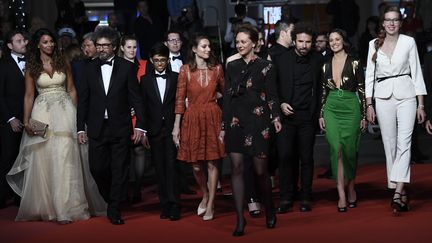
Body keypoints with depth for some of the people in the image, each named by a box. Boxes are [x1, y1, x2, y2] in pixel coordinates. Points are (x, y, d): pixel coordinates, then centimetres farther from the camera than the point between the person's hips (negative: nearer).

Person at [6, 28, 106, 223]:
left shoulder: (63, 64, 7)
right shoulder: (32, 68, 5)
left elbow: (71, 90, 10)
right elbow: (29, 95, 5)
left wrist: (75, 114, 1)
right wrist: (26, 121, -4)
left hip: (64, 112, 0)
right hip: (42, 113, 0)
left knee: (64, 159, -7)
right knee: (42, 160, 1)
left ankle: (64, 208, -5)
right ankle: (44, 205, 13)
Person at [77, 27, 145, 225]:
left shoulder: (127, 67, 1)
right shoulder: (90, 68, 7)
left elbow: (136, 98, -1)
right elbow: (83, 100, 8)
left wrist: (139, 125, -8)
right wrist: (81, 128, 4)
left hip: (120, 128, -2)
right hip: (97, 128, 2)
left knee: (119, 170, 0)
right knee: (97, 168, 1)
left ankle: (114, 210, 9)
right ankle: (110, 200, 25)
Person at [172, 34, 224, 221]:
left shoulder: (216, 69, 4)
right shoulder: (185, 70, -2)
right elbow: (180, 99, -2)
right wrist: (176, 126, -5)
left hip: (212, 118, 1)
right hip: (192, 119, 0)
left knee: (212, 163, -1)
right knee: (196, 165, 5)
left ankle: (210, 205, 9)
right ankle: (205, 195, 32)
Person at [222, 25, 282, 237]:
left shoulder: (265, 67, 1)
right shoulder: (232, 66, 11)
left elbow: (272, 96, 1)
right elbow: (226, 97, 12)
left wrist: (275, 118, -12)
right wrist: (223, 126, 10)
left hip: (257, 122, -3)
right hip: (235, 122, 3)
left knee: (260, 170, 0)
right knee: (236, 168, -2)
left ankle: (269, 211, 24)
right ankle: (240, 218, 2)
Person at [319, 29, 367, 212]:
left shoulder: (354, 64, -2)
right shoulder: (326, 66, 9)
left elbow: (362, 90, -1)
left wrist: (364, 116, -3)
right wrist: (321, 115, 9)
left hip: (351, 109, -2)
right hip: (331, 110, 2)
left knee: (349, 150, 1)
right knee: (336, 149, -12)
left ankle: (351, 189, 23)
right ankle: (341, 195, -12)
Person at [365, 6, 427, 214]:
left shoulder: (409, 42, 2)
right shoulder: (374, 44, 7)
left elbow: (416, 73, 3)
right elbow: (369, 75, 9)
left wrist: (421, 104, 0)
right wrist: (369, 105, 3)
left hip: (406, 95, -2)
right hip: (383, 97, 2)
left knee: (404, 143, -14)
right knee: (390, 145, 3)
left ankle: (398, 192, -22)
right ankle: (402, 192, 12)